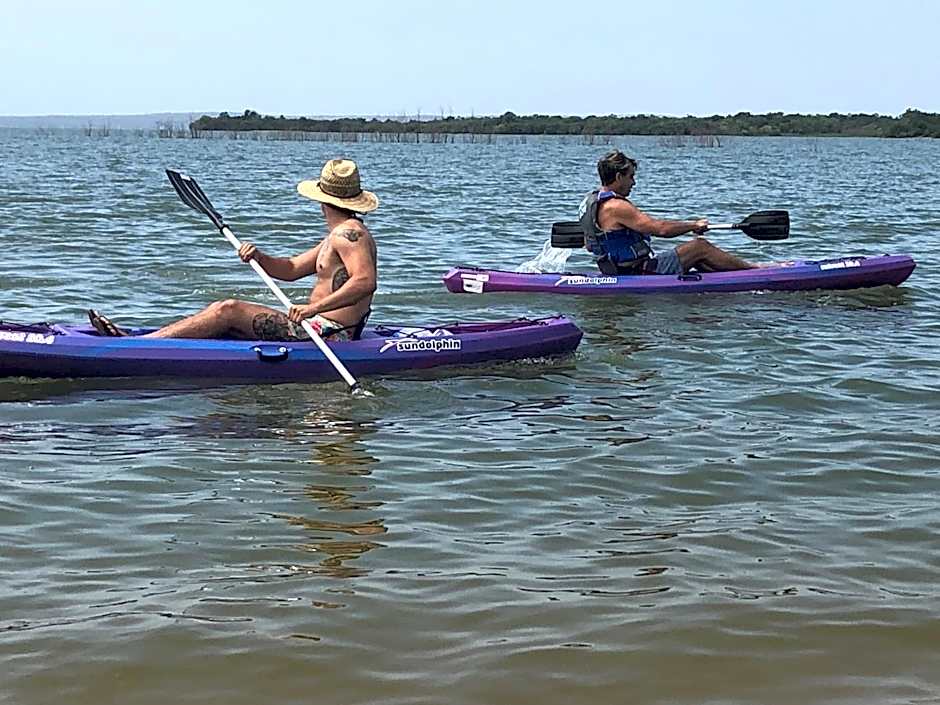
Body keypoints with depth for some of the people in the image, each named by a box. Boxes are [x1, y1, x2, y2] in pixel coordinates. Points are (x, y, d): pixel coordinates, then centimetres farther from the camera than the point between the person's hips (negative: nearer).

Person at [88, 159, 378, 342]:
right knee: (221, 312, 7)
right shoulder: (340, 234, 21)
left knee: (228, 310, -13)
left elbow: (366, 281, -28)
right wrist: (259, 257, 2)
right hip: (321, 329, 10)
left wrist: (315, 307, -34)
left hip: (328, 333, -10)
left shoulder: (349, 232, -12)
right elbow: (291, 269, 21)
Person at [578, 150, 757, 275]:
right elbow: (660, 228, -24)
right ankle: (753, 270, 11)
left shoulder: (590, 201, 8)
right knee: (700, 246, -3)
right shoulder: (616, 206, -23)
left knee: (696, 256, 18)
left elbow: (588, 244, 20)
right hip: (639, 275, -10)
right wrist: (694, 225, -9)